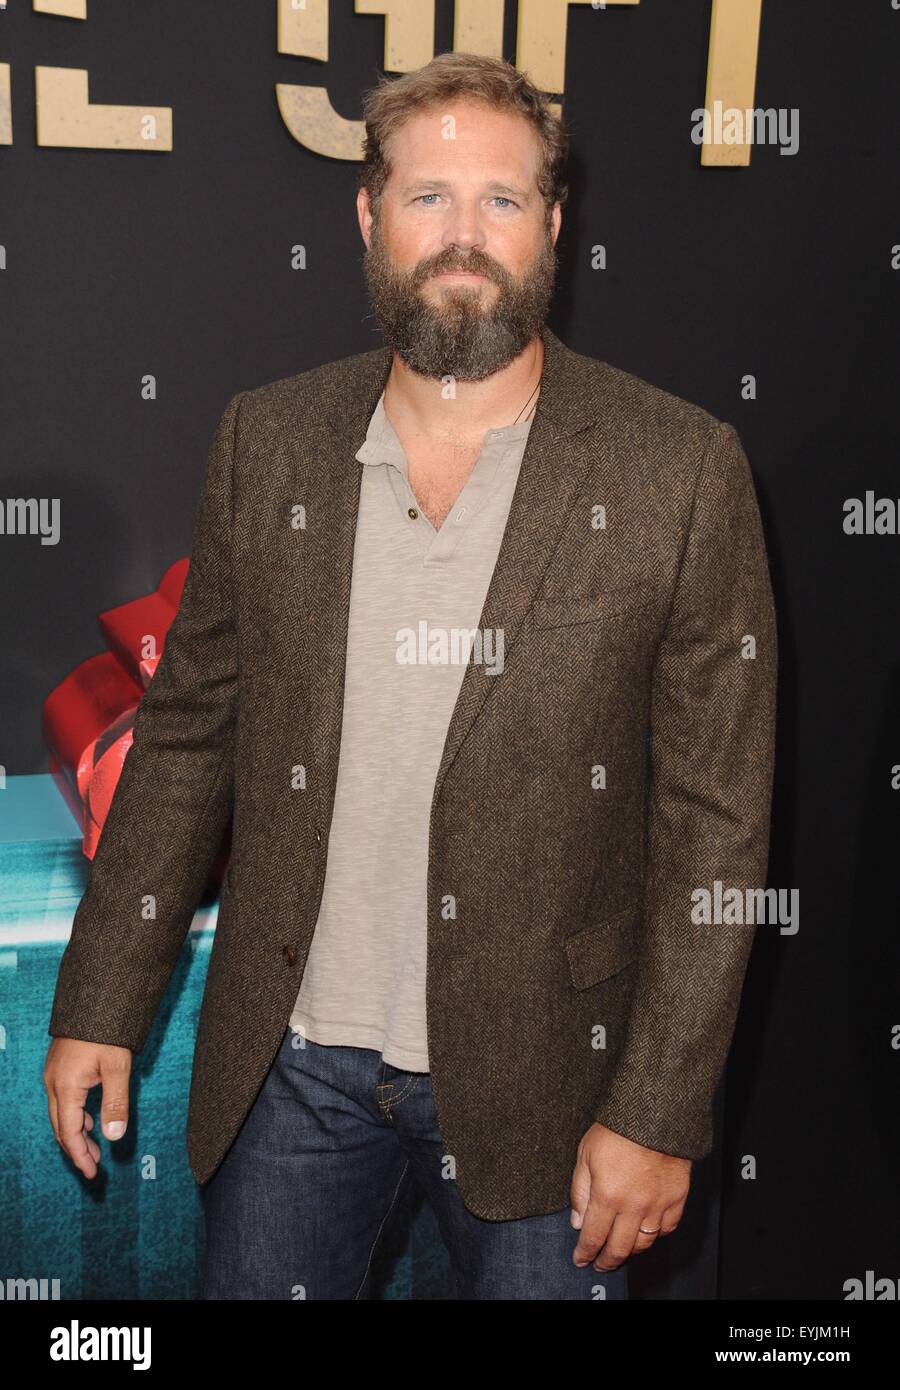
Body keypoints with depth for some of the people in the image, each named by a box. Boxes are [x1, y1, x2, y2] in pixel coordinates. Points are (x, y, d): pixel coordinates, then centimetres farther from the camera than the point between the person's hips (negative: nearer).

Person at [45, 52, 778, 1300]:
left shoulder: (679, 470, -10)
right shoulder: (266, 441, -1)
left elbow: (716, 820, -9)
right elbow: (186, 731, 4)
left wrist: (657, 1111, -10)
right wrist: (101, 1005, 4)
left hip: (535, 1070, -2)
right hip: (291, 1058, 3)